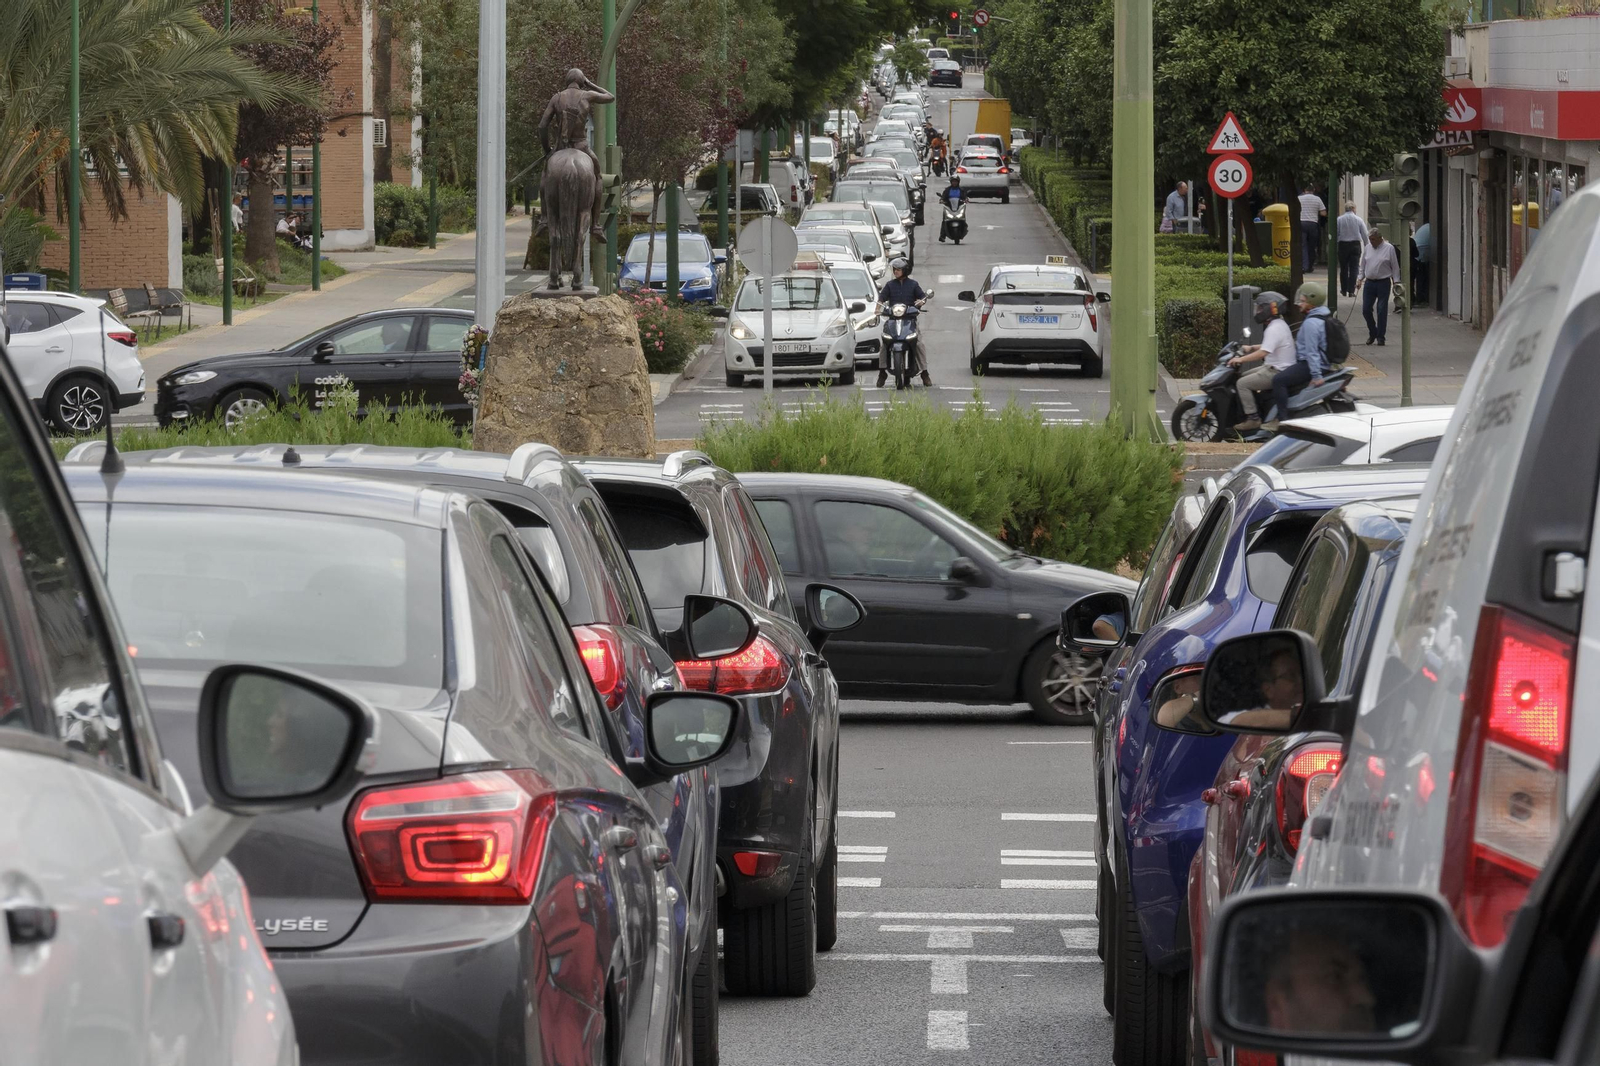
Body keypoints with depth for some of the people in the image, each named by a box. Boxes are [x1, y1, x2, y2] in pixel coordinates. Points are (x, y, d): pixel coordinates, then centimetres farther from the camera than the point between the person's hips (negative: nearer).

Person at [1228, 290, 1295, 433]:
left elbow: (1263, 352, -29)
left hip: (1277, 372, -11)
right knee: (1243, 377, 19)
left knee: (1242, 384, -14)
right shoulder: (1280, 325, 13)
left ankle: (1252, 419, -15)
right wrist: (1252, 347, 19)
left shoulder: (1274, 330, -21)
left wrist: (1241, 359, -24)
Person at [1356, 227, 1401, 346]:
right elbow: (1363, 265, 17)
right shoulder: (1367, 248, 9)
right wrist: (1360, 278, 6)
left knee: (1382, 310, -2)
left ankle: (1380, 337, 6)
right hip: (1369, 282, 4)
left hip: (1383, 283, -4)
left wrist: (1396, 282, -5)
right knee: (1366, 310, 2)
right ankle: (1372, 333, 22)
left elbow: (1395, 267, -1)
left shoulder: (1389, 248, -4)